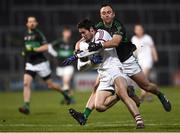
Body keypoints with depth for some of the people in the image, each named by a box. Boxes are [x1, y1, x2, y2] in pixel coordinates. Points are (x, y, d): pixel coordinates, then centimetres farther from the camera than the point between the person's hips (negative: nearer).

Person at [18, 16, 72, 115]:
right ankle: (26, 106, -22)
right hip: (30, 65, 5)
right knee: (26, 83, -16)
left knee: (50, 84, 7)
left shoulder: (38, 34, -9)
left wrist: (33, 50, -25)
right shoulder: (26, 36, 12)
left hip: (41, 63, -5)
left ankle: (64, 93, 35)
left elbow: (45, 47, -19)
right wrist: (25, 53, 10)